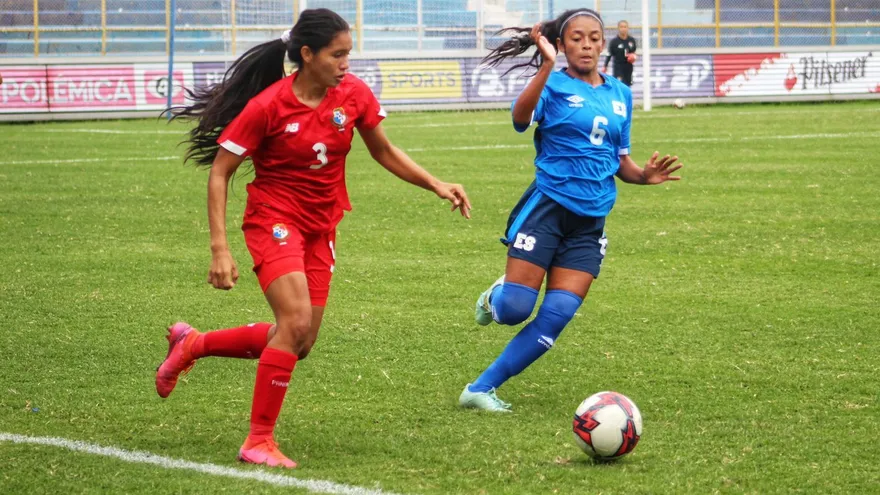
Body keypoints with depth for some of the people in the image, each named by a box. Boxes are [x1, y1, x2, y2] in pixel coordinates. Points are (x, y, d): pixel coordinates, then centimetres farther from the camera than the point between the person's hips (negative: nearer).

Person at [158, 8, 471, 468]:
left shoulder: (354, 94, -6)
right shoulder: (268, 106, -19)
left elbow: (383, 152, 11)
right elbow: (219, 173, -12)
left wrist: (436, 184, -2)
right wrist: (220, 248, -20)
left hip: (321, 228, 6)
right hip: (274, 219, -6)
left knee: (299, 344, 7)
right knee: (297, 319, -23)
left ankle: (192, 344, 29)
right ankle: (259, 440, -12)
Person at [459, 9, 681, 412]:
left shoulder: (620, 95, 13)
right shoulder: (554, 85, -5)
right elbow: (520, 118, -28)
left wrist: (644, 175, 0)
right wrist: (548, 65, -40)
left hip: (590, 221, 5)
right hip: (548, 207, -5)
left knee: (555, 318, -6)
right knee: (514, 310, -12)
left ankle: (480, 390, 4)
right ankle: (493, 299, 26)